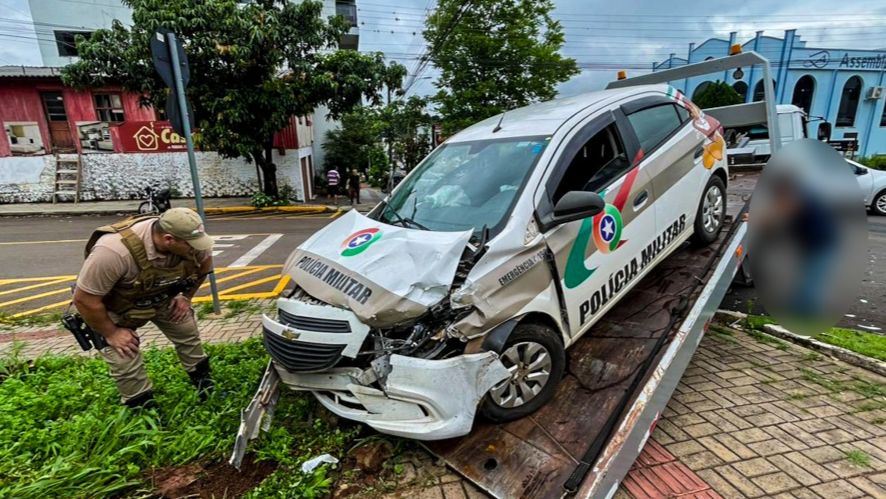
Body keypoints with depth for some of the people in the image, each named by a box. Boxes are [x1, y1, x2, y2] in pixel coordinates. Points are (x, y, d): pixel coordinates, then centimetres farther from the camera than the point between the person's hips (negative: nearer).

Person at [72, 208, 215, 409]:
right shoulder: (115, 251, -41)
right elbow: (84, 299, -29)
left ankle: (205, 382, 27)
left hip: (161, 294, 5)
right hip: (113, 303, -4)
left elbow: (204, 261, -3)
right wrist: (111, 333, -18)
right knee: (125, 360, -7)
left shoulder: (188, 240, -26)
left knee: (187, 332, 7)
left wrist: (186, 296, -3)